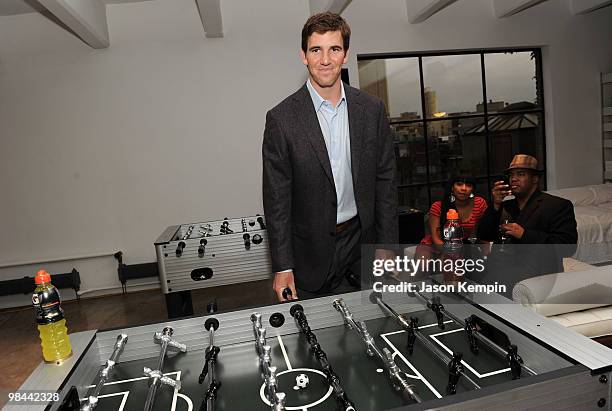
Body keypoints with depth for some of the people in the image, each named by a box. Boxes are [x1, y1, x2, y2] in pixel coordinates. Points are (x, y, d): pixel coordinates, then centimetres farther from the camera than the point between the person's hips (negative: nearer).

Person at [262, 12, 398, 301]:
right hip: (312, 253, -2)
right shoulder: (281, 119, -10)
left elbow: (385, 183, 3)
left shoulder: (372, 110, 0)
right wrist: (282, 268, -8)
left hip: (363, 244, 3)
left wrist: (388, 250, 1)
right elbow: (277, 200, -8)